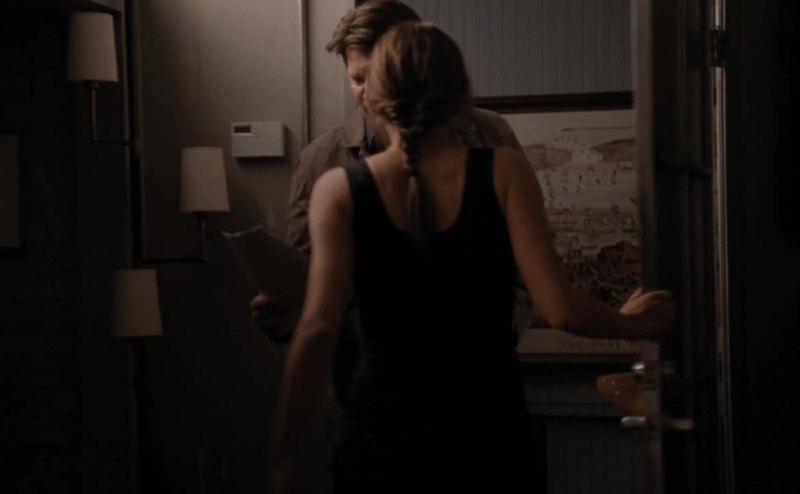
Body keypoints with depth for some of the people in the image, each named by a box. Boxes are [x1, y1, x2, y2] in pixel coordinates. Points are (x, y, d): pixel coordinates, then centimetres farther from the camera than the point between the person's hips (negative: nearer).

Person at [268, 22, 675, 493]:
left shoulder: (340, 190, -4)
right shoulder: (503, 170, -4)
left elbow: (319, 329, -12)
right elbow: (559, 307, -9)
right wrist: (630, 323, 11)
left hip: (381, 436, 0)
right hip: (488, 433, 0)